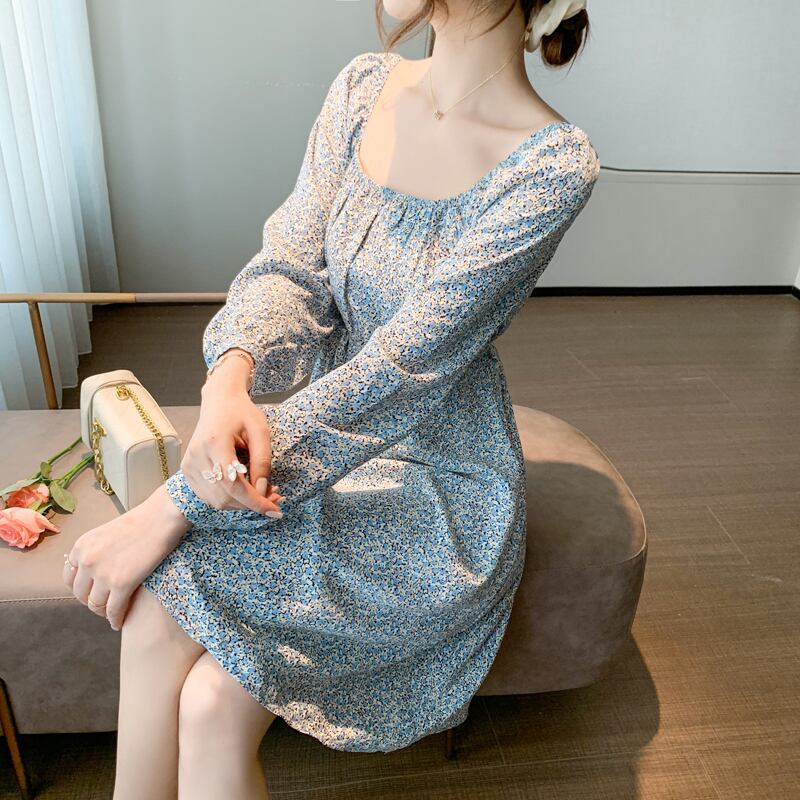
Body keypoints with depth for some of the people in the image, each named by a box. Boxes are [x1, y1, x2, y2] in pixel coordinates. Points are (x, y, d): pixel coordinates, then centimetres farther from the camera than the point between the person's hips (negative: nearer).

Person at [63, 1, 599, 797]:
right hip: (333, 435, 5)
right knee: (155, 616, -18)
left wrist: (174, 505, -22)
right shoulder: (363, 87, 1)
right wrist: (230, 381, -24)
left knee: (212, 707, -17)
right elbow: (289, 264, -1)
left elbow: (399, 371, -24)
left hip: (442, 487, -4)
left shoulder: (553, 164, -18)